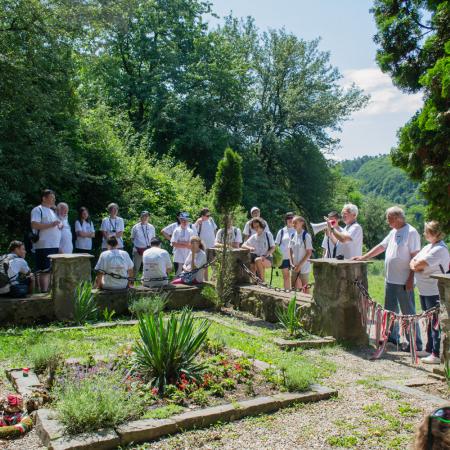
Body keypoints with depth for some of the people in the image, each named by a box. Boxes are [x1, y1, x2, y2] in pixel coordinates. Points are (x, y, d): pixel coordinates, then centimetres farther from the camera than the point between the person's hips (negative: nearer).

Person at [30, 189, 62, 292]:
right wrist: (51, 224, -21)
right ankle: (44, 292, -4)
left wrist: (60, 225, 8)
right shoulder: (38, 210, -6)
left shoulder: (52, 211, 21)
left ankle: (48, 290, 18)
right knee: (44, 270, -7)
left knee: (51, 270, 12)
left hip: (54, 245, 9)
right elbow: (34, 225, -19)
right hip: (44, 246, -9)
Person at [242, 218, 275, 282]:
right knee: (251, 266, -30)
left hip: (267, 259, -3)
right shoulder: (253, 237, 13)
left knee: (257, 260, -36)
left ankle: (262, 280, -24)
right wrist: (249, 248, -13)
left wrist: (265, 256, -19)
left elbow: (273, 248, -2)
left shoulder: (268, 234, 3)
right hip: (257, 257, 3)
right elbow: (243, 245, 10)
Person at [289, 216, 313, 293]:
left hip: (304, 266, -6)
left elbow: (309, 253, -12)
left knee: (305, 287, 1)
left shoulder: (306, 236, -11)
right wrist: (292, 263, 0)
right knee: (294, 288, 8)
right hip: (295, 266, 6)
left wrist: (300, 265, -14)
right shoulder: (293, 235, 6)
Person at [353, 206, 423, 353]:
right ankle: (392, 337, 31)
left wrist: (411, 279, -19)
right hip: (390, 279, 9)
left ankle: (415, 344, 2)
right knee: (390, 310, 17)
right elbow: (381, 247, 20)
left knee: (408, 312, -4)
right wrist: (363, 257, 15)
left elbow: (415, 257, -16)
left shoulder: (411, 232, -13)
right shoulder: (393, 232, 13)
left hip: (404, 281, -9)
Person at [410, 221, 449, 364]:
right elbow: (412, 262, 13)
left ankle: (437, 354, 0)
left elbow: (419, 265, -24)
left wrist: (416, 265, -3)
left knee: (436, 323, -4)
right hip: (424, 291, 9)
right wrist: (416, 266, -8)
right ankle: (429, 349, 29)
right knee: (429, 322, 18)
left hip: (435, 293, -9)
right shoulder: (428, 247, 14)